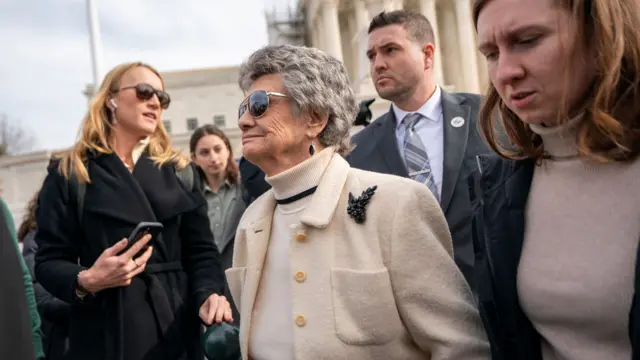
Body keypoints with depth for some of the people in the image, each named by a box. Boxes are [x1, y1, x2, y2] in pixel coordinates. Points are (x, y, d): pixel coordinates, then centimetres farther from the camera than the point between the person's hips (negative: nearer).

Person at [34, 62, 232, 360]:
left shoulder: (179, 171, 8)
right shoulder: (69, 174, 1)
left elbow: (201, 251, 4)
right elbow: (49, 261, -2)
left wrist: (209, 293, -14)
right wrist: (86, 281, -21)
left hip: (176, 328, 3)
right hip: (107, 333, -2)